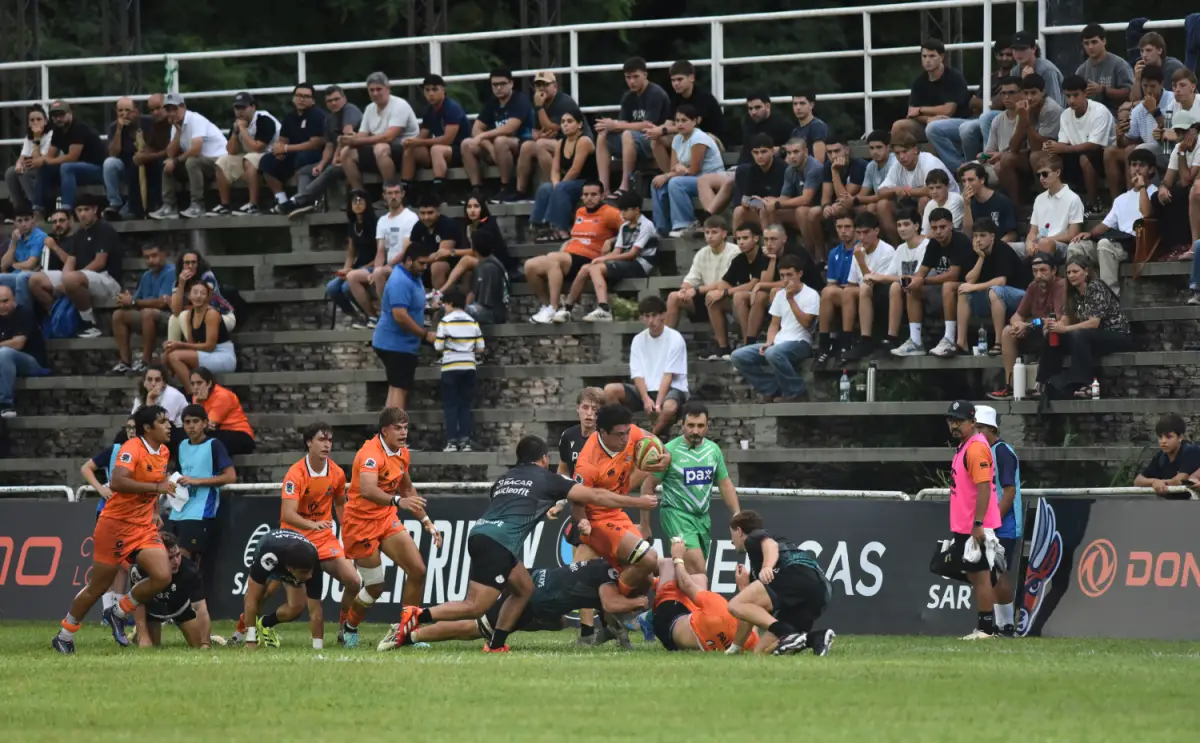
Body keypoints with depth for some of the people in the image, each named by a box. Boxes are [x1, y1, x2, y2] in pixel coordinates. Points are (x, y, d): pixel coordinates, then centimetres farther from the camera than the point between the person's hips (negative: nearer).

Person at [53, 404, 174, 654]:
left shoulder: (163, 452, 6)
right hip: (116, 525, -7)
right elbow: (117, 482, -35)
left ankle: (118, 614, 10)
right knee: (98, 587, 2)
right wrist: (157, 487, -35)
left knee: (162, 577, -13)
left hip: (144, 528, 7)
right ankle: (64, 637, 21)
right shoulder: (132, 449, -19)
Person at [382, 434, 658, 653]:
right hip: (498, 543, -8)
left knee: (525, 589, 21)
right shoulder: (546, 480, 10)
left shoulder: (504, 479, 26)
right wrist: (638, 502, 20)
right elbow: (596, 496, 12)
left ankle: (496, 644, 13)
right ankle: (417, 617, -24)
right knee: (475, 607, -11)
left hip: (480, 534, 8)